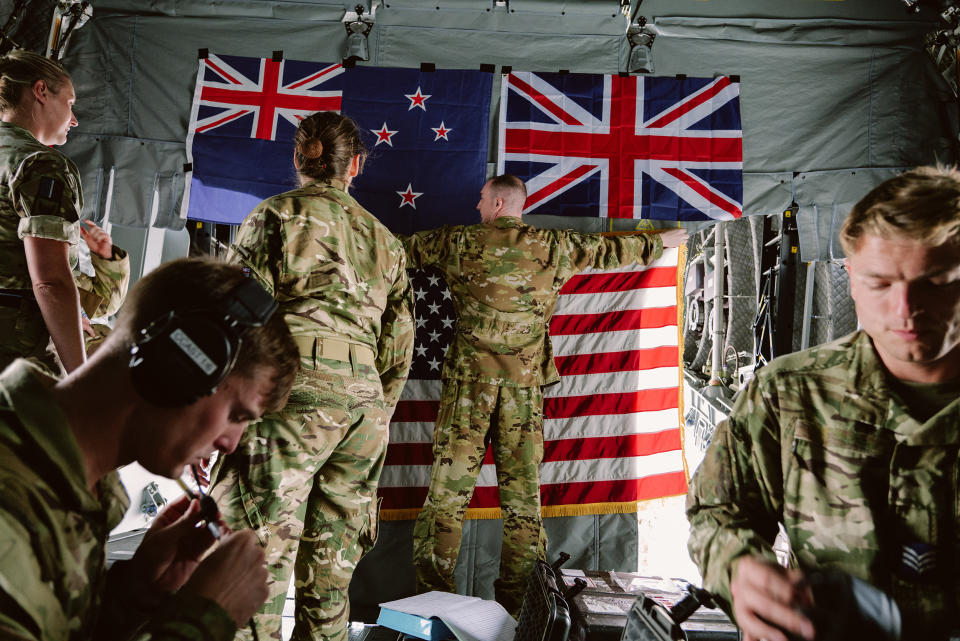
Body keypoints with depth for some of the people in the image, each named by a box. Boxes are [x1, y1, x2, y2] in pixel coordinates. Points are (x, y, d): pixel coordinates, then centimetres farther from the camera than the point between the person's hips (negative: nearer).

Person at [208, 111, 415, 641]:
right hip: (365, 398, 6)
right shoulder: (384, 239, 22)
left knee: (258, 556, -2)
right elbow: (398, 349, 19)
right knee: (330, 567, 13)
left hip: (293, 385, -5)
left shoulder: (276, 213, 7)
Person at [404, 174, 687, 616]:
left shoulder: (459, 243, 4)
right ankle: (517, 603, 14)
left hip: (470, 380, -1)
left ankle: (432, 596, 8)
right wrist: (660, 242, 38)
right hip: (524, 385, 1)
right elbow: (610, 250, 19)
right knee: (522, 493, 8)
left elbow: (404, 247, 18)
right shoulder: (553, 246, 6)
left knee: (448, 489, 3)